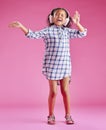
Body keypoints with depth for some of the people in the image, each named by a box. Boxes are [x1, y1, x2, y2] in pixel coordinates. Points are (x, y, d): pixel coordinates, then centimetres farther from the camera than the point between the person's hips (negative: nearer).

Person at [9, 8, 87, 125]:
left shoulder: (67, 31, 8)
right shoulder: (47, 31, -2)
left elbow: (82, 33, 11)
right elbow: (33, 35, -12)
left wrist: (77, 23, -3)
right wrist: (21, 26, -22)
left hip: (65, 64, 3)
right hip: (51, 65, -3)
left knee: (65, 91, 6)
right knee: (53, 92, 2)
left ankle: (68, 115, 19)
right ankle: (51, 116, 20)